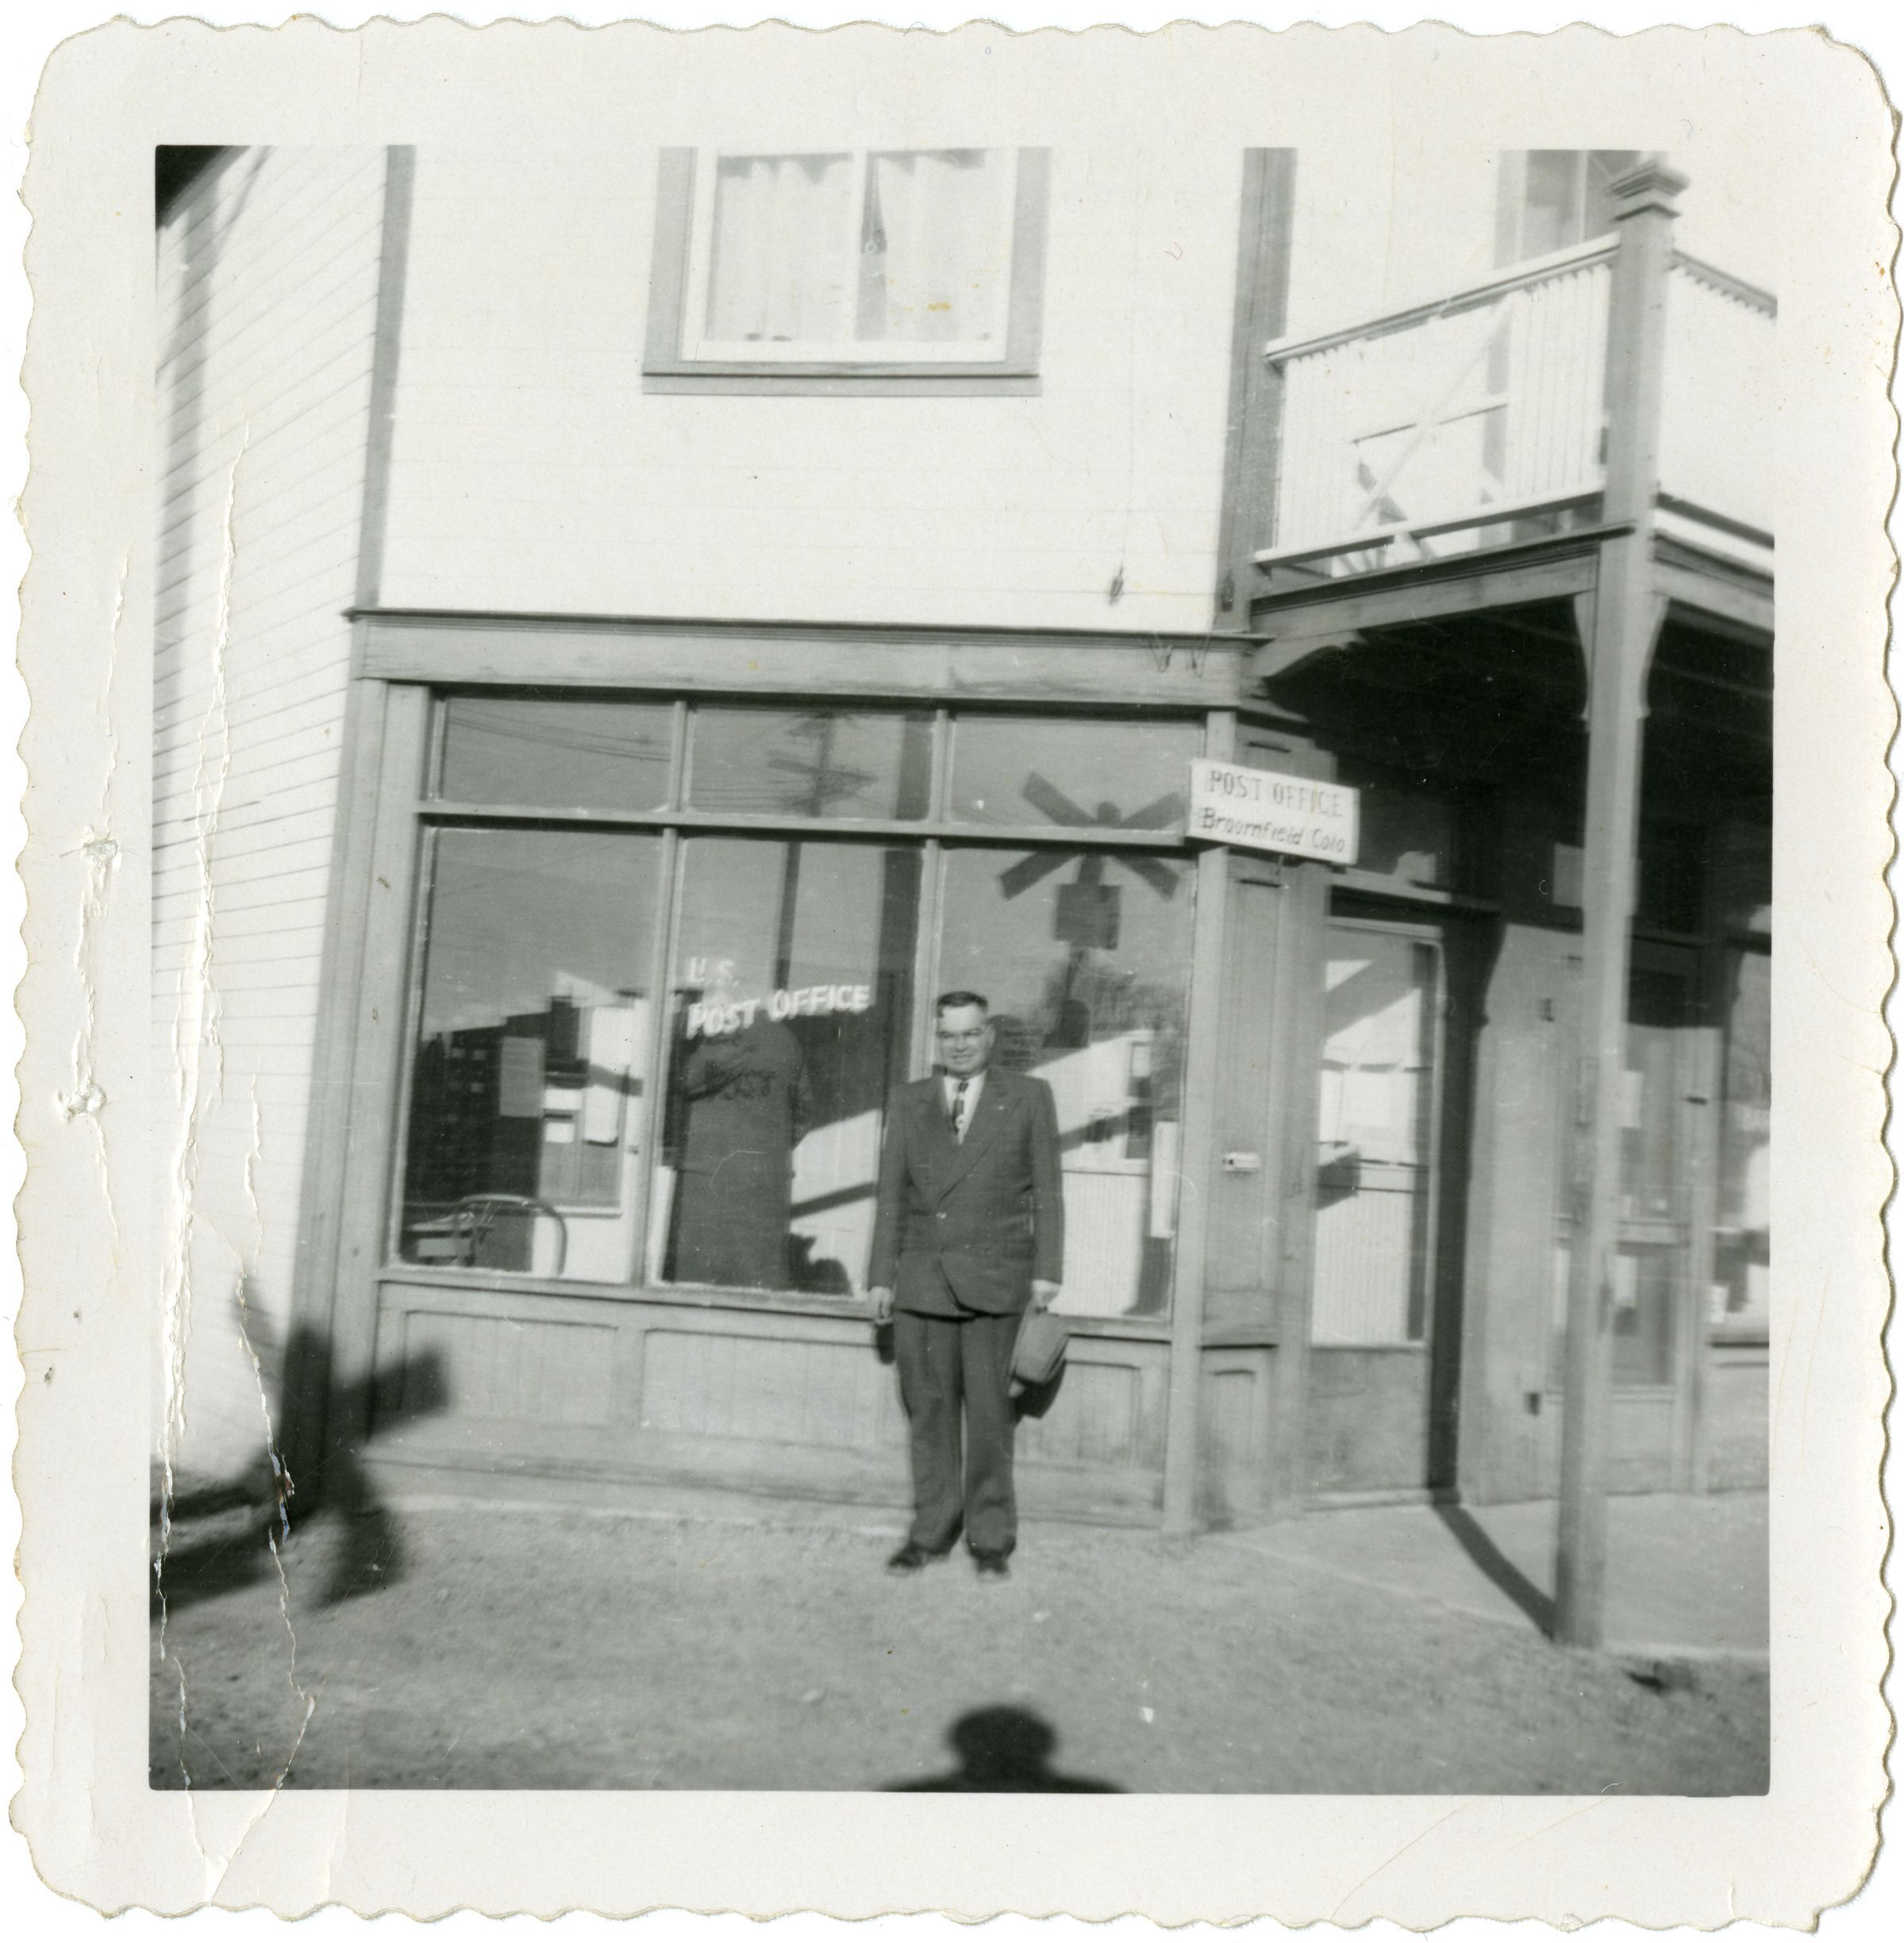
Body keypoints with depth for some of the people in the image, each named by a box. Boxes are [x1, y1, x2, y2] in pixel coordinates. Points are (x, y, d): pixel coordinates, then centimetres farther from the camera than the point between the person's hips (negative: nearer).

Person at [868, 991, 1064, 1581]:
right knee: (928, 1407, 5)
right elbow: (892, 1195, 11)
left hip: (993, 1278, -2)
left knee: (989, 1409, -1)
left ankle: (991, 1538, 10)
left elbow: (1047, 1191, 4)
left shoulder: (1028, 1098, 5)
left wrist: (1047, 1270, -3)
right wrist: (882, 1277, 6)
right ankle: (931, 1531, 16)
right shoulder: (909, 1102, 11)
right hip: (922, 1277, 2)